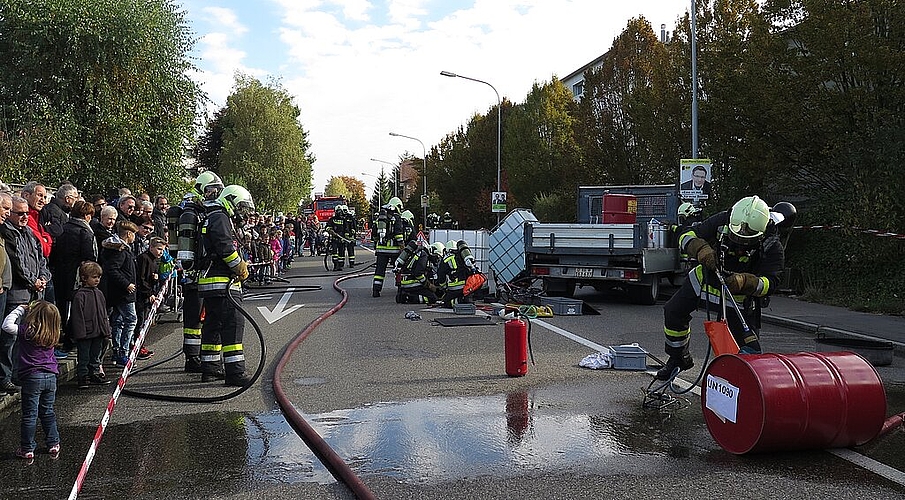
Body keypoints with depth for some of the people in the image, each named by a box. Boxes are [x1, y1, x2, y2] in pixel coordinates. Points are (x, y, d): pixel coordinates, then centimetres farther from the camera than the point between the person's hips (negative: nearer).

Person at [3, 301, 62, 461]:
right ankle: (54, 445, 23)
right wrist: (25, 310, 10)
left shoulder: (28, 331, -15)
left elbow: (7, 326, -13)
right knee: (48, 412, 18)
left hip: (32, 377, -5)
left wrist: (20, 309, -4)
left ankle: (27, 450, 11)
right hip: (50, 377, 5)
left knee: (30, 415, 4)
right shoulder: (52, 335, 2)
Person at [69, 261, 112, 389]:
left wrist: (106, 330, 14)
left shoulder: (99, 293, 10)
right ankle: (83, 377, 12)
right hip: (86, 333, -7)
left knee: (96, 356, 17)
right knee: (84, 358, 3)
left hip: (98, 332, 7)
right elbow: (77, 316, -15)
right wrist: (80, 333, -18)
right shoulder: (80, 295, -14)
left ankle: (95, 375, 27)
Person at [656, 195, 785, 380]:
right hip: (706, 279, 3)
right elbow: (687, 236, -21)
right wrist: (701, 249, -44)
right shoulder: (721, 222, -23)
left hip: (740, 294, -3)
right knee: (673, 312, 4)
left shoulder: (771, 247, -26)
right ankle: (678, 358, 24)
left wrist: (744, 282, -50)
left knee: (747, 343, -13)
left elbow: (769, 283, -29)